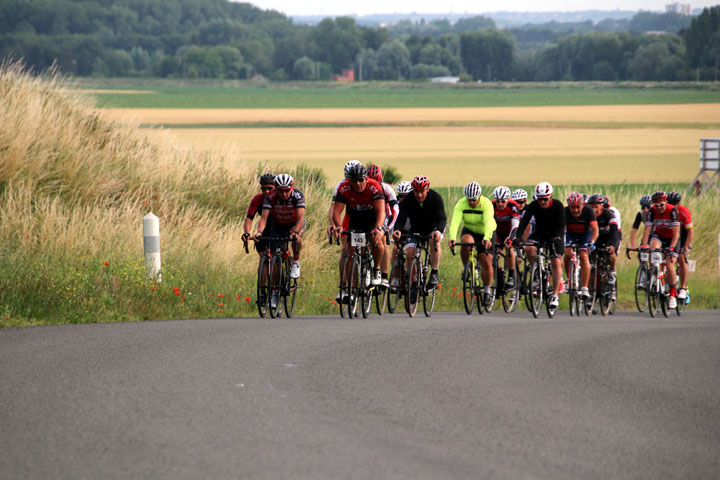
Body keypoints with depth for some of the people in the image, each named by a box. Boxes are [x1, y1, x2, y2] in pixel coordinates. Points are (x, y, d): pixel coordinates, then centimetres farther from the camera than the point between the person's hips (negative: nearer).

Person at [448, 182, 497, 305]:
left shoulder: (487, 204, -27)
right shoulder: (461, 204, -23)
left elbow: (488, 222, -42)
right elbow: (455, 221, -35)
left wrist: (486, 238, -60)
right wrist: (452, 238, -52)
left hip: (486, 233, -1)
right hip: (469, 231, 1)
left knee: (486, 263, -9)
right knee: (466, 243, -34)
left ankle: (487, 291, 10)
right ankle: (466, 269, -10)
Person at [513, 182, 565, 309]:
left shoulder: (558, 205, -23)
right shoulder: (533, 206, -20)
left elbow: (561, 224, -28)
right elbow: (524, 221, -28)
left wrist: (557, 237, -47)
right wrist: (517, 237, -43)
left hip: (554, 235, -2)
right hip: (539, 232, 2)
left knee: (556, 262, -16)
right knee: (529, 249, -29)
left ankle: (555, 295, -14)